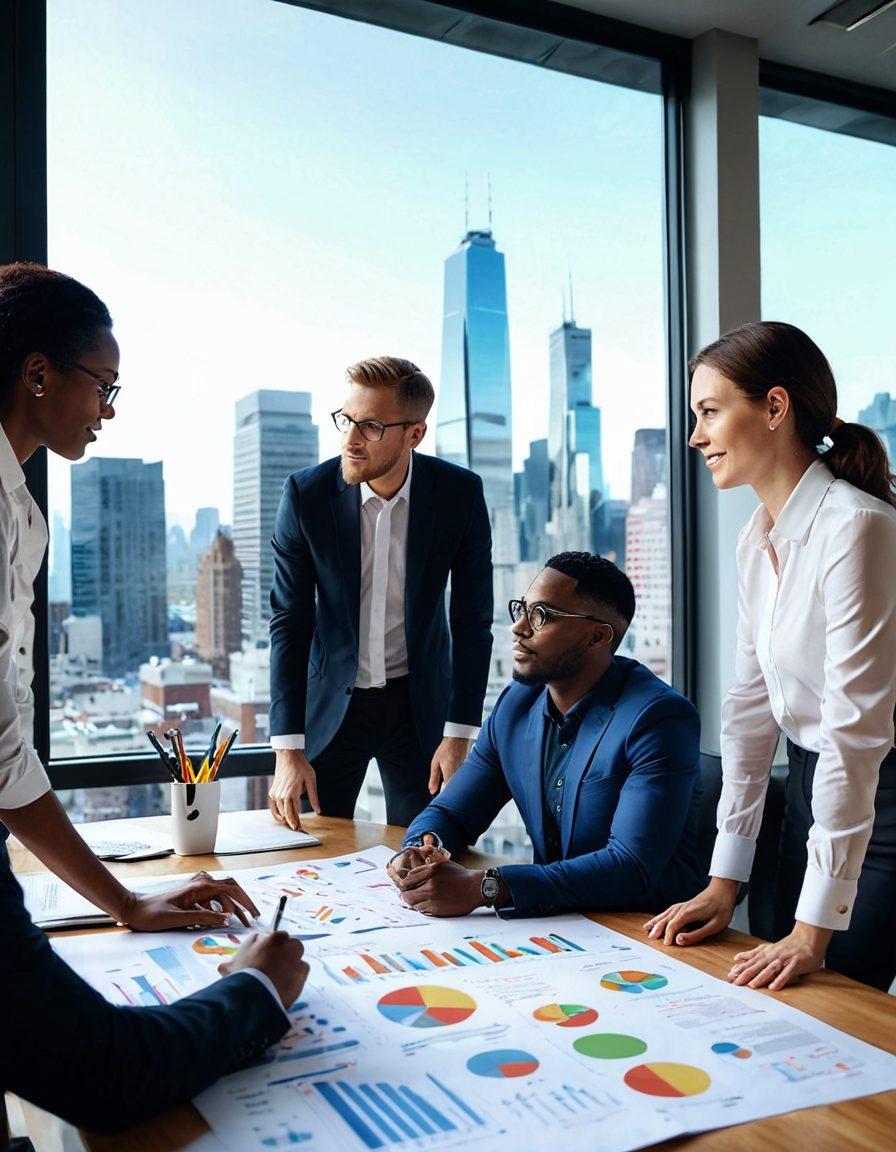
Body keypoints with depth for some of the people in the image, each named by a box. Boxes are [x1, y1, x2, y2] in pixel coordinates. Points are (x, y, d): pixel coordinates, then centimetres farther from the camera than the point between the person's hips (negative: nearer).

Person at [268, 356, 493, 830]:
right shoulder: (307, 493, -14)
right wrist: (288, 750, -14)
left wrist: (459, 735, -10)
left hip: (419, 703, 0)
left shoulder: (460, 493, -13)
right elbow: (289, 623, -10)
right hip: (330, 700, 0)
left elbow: (473, 621, -6)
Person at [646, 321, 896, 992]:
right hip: (810, 785, 7)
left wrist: (815, 928, -23)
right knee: (773, 1010, 13)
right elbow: (752, 706, 5)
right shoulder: (757, 540, 4)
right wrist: (723, 882, 3)